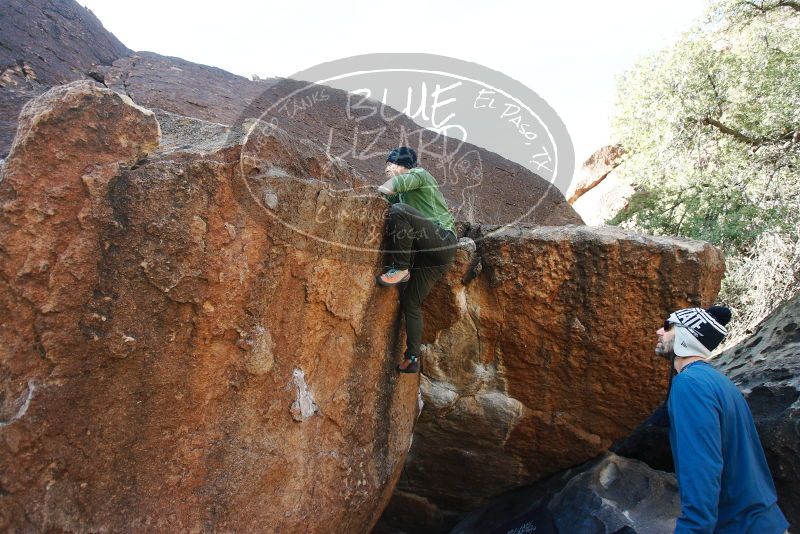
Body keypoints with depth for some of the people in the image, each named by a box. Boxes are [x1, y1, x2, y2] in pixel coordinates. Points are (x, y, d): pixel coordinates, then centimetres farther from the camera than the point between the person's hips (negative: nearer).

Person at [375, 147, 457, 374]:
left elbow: (392, 185, -16)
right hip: (429, 253, 9)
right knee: (410, 303, 8)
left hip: (443, 241, -9)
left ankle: (400, 269, -22)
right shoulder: (404, 193, 27)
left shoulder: (419, 174, 2)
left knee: (399, 211, -28)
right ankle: (412, 358, 10)